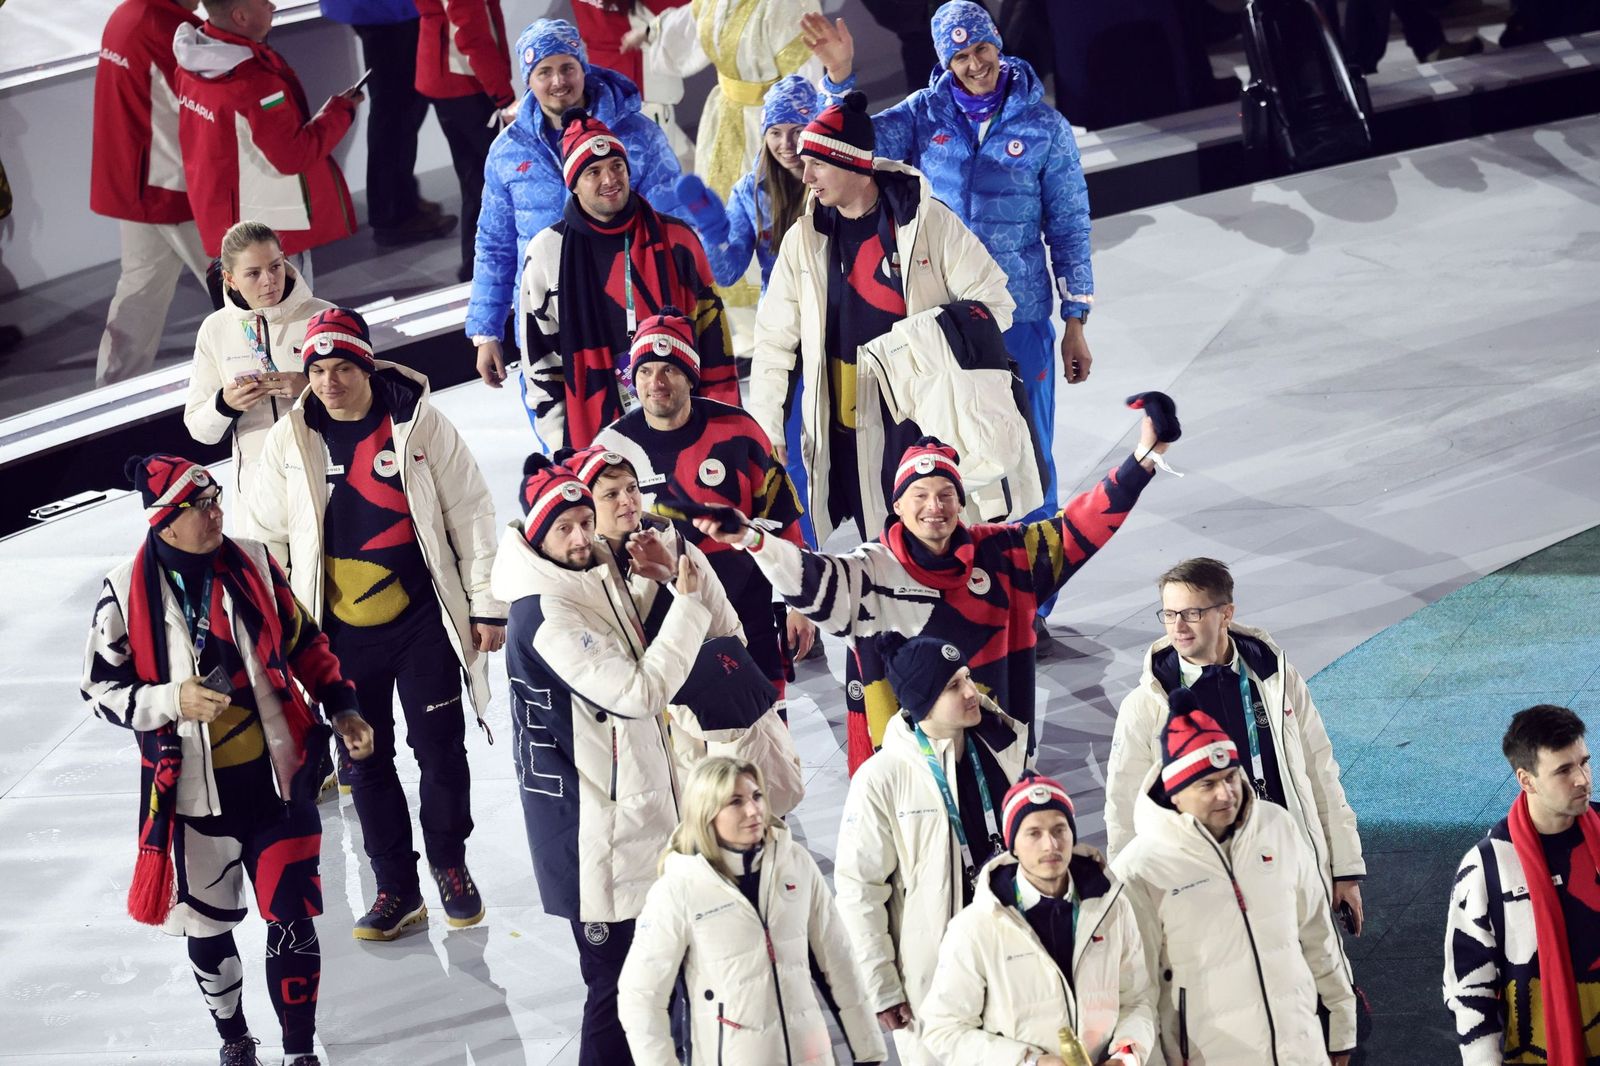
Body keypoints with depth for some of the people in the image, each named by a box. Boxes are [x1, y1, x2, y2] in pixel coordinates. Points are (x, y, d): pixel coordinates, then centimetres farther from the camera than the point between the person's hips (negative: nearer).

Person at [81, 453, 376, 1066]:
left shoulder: (253, 566, -1)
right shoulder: (127, 593, -10)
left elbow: (305, 643, 11)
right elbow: (102, 689, -4)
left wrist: (341, 708, 6)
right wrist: (173, 699, -19)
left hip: (277, 778, 1)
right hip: (195, 793, -1)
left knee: (292, 916, 1)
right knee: (208, 925, 13)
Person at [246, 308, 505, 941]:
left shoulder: (419, 424, -7)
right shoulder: (289, 440, -1)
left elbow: (471, 515, -2)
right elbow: (267, 535, 9)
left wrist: (487, 604, -3)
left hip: (421, 621, -2)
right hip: (339, 632, 2)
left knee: (440, 747, 5)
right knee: (365, 761, 8)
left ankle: (449, 865, 26)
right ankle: (397, 888, 20)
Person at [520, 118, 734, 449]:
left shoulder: (677, 240, 4)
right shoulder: (547, 254, 1)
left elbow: (712, 334, 8)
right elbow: (539, 361, 5)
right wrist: (563, 447, 1)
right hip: (592, 444, -1)